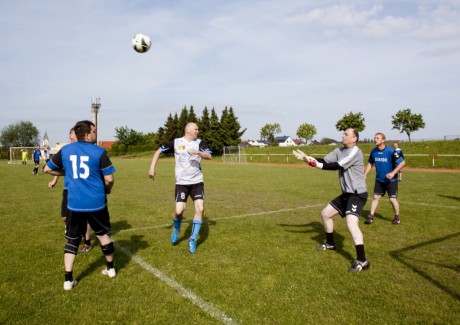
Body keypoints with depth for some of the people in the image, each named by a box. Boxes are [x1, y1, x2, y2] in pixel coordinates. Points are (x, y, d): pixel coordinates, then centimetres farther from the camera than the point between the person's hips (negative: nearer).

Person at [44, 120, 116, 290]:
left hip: (74, 204, 2)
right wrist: (107, 190, 12)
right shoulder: (99, 152, -8)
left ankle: (68, 280, 11)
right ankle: (110, 268, 31)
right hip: (96, 202, -2)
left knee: (72, 239, 13)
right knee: (103, 234, 17)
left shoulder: (65, 150, 3)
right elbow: (109, 179, -10)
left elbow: (48, 169, 14)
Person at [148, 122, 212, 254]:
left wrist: (197, 152, -32)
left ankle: (193, 240, 8)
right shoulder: (176, 142, 0)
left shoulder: (199, 143, 1)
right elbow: (158, 151, 9)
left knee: (200, 209, -10)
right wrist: (152, 167, 0)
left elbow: (209, 156, -14)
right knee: (179, 210, -10)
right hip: (181, 183, -1)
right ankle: (176, 229, 26)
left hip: (197, 182, 1)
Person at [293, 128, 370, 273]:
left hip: (358, 194, -10)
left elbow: (337, 166, -26)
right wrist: (306, 157, -12)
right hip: (347, 193, 10)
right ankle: (330, 243, 36)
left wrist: (315, 164, -28)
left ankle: (362, 260, -22)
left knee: (351, 224, -27)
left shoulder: (355, 151, -18)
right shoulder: (340, 151, 9)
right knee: (325, 213, 17)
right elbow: (324, 161, 2)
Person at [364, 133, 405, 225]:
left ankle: (397, 217, 20)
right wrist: (365, 175, 2)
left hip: (391, 180, -4)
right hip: (379, 180, 4)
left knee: (392, 199, -1)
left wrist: (393, 173, -27)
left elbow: (402, 162, -20)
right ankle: (371, 216, 11)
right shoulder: (373, 151, -5)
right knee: (375, 197, 3)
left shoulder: (390, 151, -21)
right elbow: (370, 163, 10)